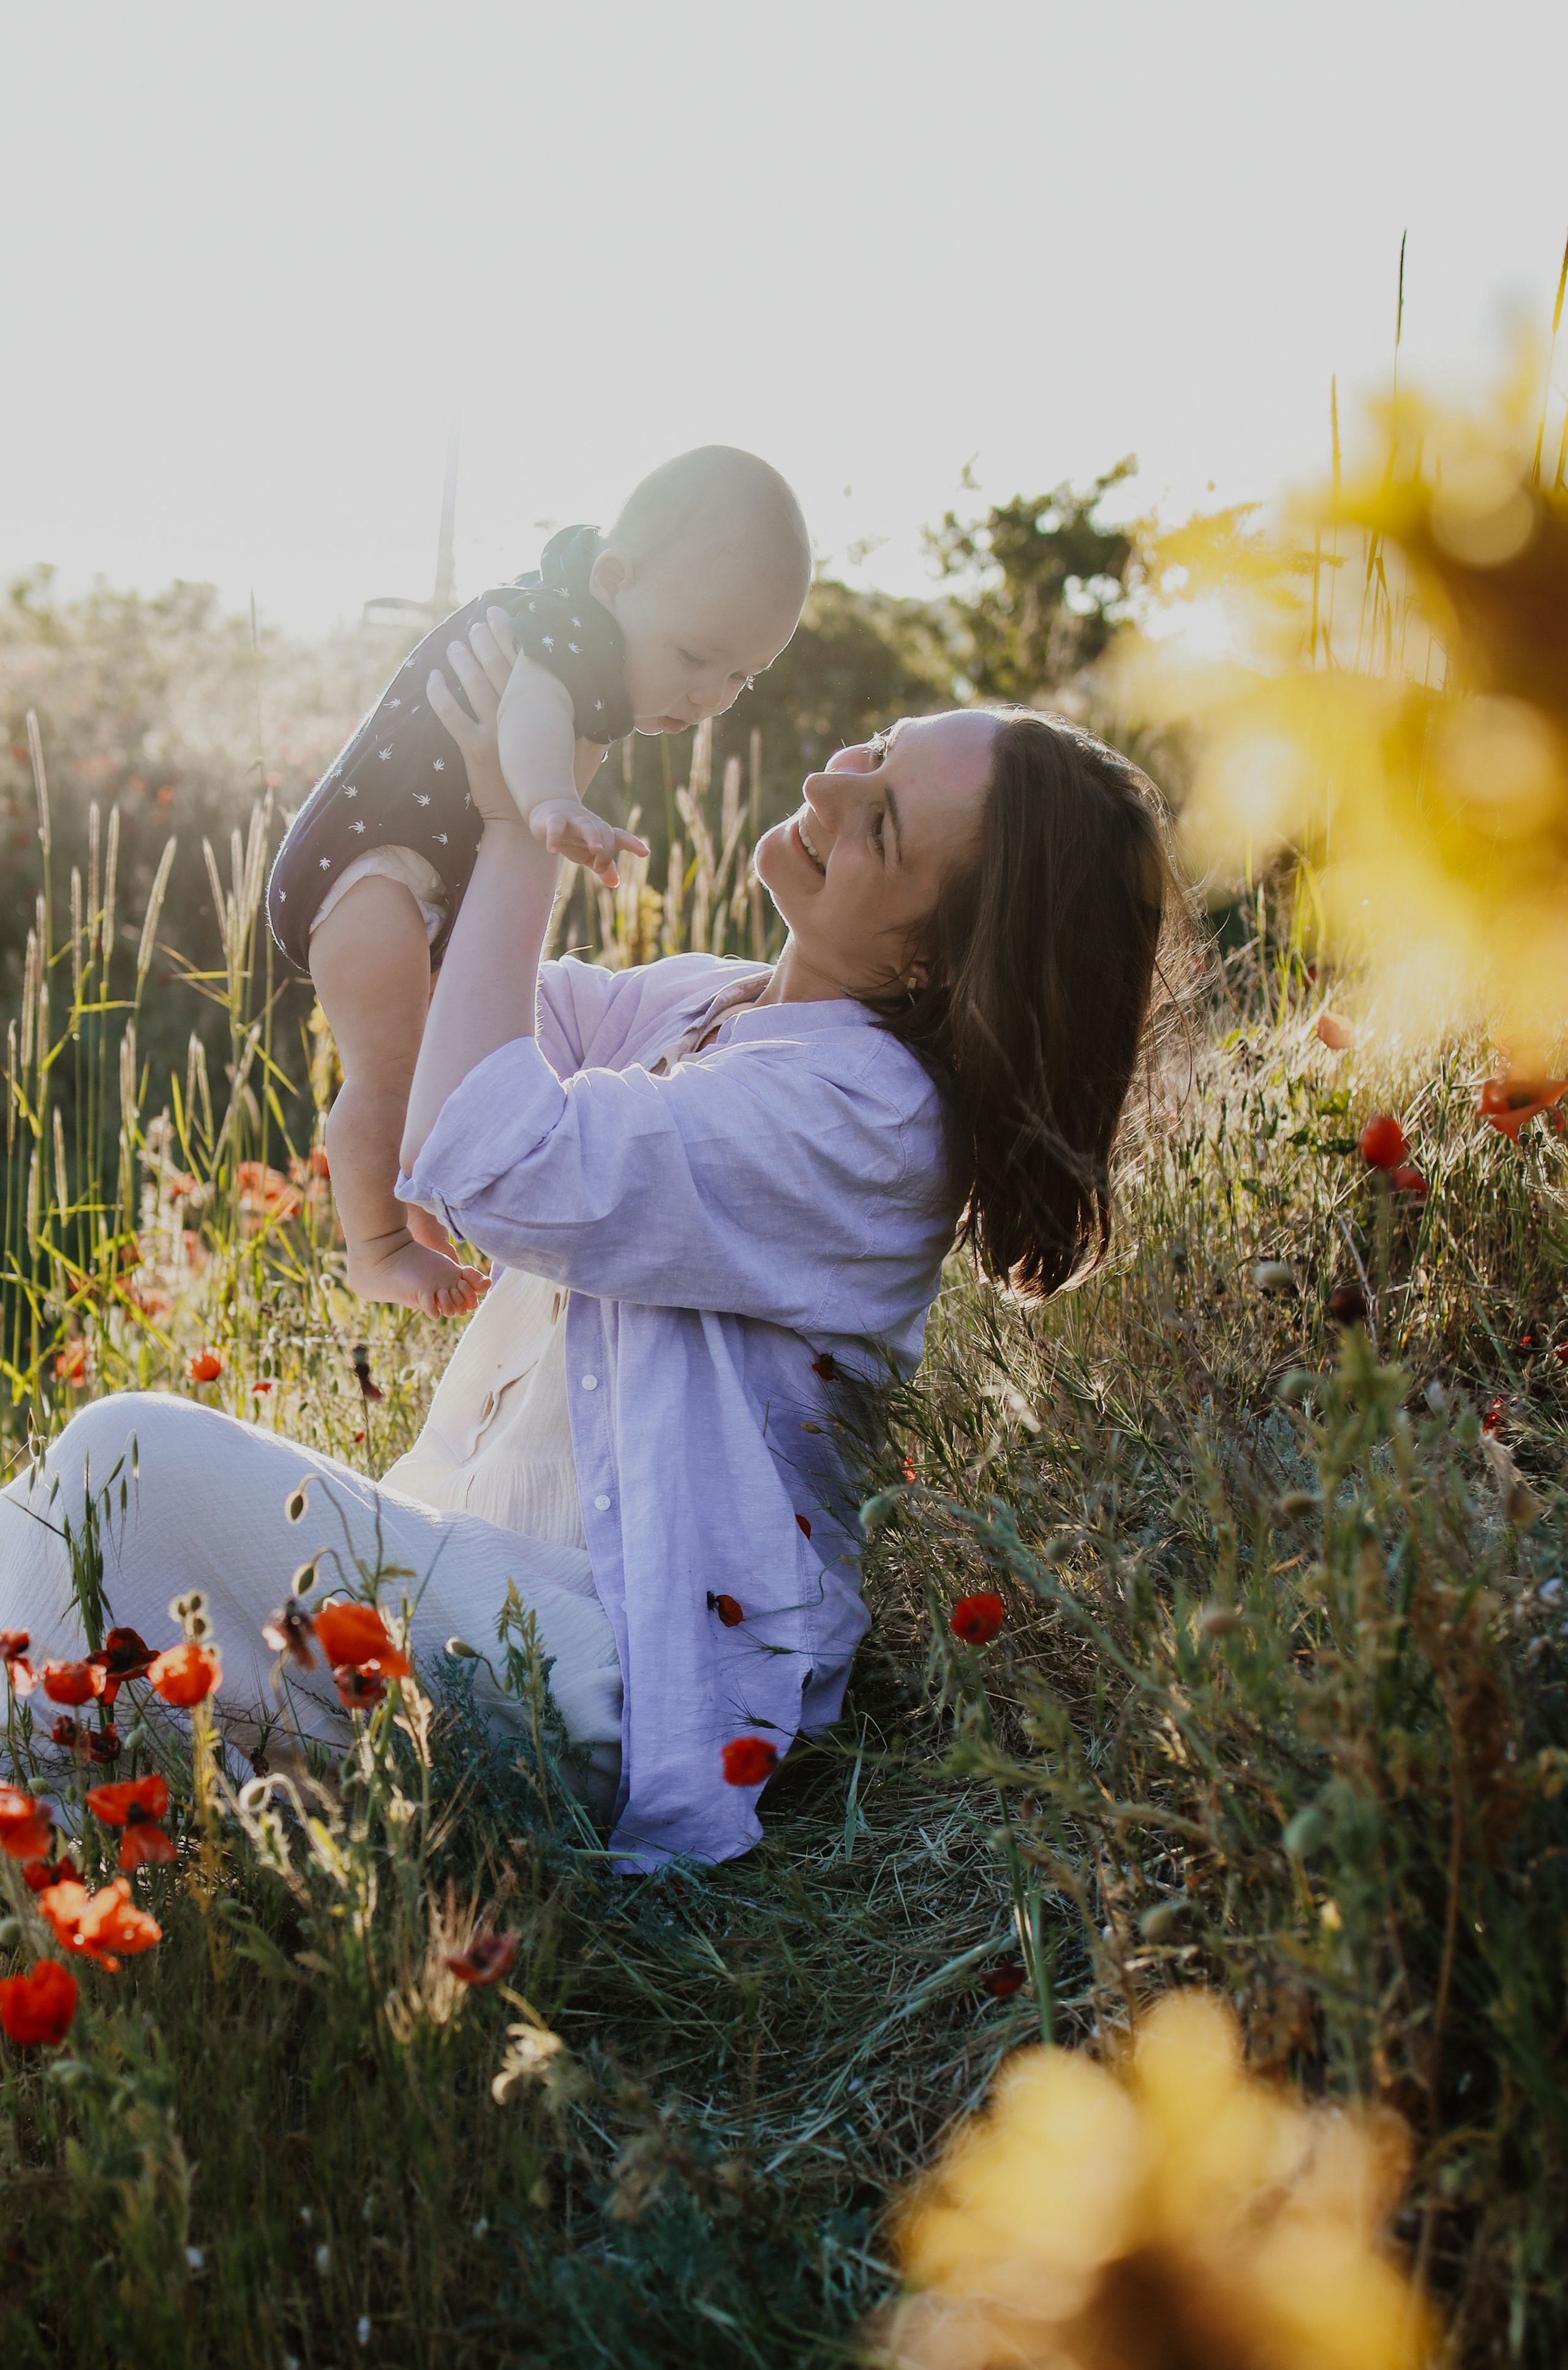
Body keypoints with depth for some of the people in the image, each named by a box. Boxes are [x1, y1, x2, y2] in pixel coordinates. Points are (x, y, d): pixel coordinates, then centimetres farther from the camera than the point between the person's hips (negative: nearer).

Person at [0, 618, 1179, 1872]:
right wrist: (485, 769, 6)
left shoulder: (870, 1112, -20)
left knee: (136, 1460, -17)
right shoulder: (702, 1005, 9)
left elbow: (482, 1164, -27)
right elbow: (430, 1005, 22)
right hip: (504, 1565, 9)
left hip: (630, 1659, -9)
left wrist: (520, 831, -18)